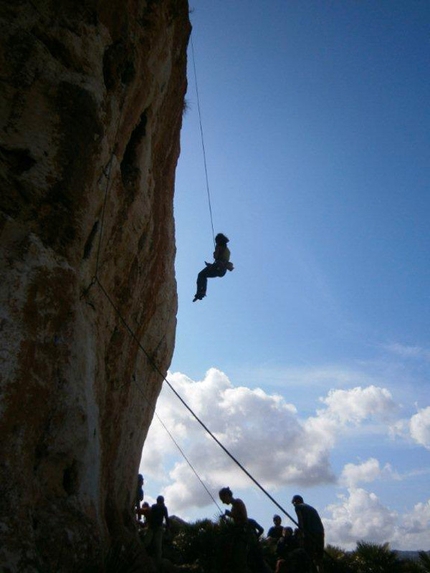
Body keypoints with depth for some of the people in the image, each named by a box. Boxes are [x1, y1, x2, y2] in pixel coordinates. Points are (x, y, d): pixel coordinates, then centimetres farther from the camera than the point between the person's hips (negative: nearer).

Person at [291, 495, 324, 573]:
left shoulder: (298, 507, 9)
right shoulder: (311, 508, 29)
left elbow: (300, 519, -8)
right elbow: (320, 522, 22)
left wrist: (302, 531, -13)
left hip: (309, 533, -7)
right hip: (320, 532, 7)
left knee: (309, 556, -6)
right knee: (319, 557, 13)